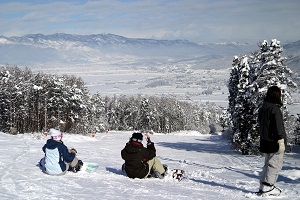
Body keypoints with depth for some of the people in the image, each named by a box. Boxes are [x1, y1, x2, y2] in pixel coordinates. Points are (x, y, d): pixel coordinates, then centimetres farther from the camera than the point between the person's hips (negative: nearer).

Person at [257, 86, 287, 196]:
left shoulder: (262, 108, 12)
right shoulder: (274, 109, -16)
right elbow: (278, 127, -19)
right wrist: (281, 141, -17)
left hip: (265, 142, 9)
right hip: (274, 142, -9)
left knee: (268, 164, 16)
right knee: (275, 164, -3)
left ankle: (263, 187, 17)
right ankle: (267, 188, -4)